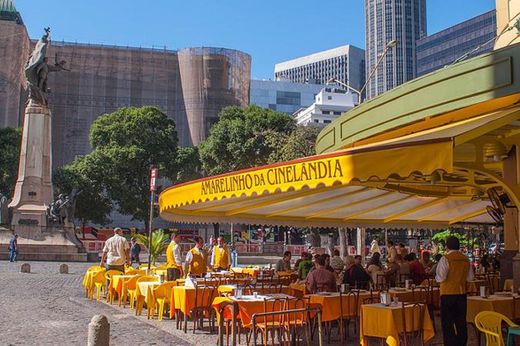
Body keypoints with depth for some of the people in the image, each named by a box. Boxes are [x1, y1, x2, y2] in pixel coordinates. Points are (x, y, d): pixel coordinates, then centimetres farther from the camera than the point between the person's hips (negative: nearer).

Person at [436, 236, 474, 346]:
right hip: (462, 293, 5)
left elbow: (440, 278, -18)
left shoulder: (445, 259, -14)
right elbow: (470, 278, 11)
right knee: (461, 322, 14)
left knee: (447, 323, 2)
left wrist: (437, 277, 3)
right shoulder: (466, 259, 4)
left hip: (448, 294, -5)